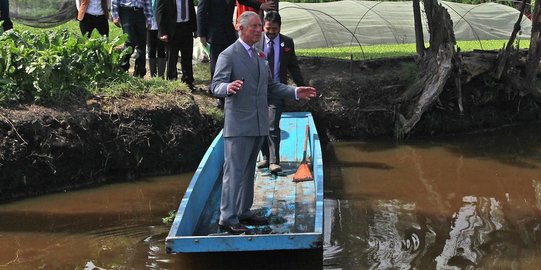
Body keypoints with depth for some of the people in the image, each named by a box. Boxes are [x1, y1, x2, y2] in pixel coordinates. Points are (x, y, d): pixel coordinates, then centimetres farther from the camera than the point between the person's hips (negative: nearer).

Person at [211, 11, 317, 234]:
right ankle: (227, 219, -3)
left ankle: (244, 213, 24)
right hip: (238, 126, -8)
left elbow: (269, 86, 23)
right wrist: (229, 87, -40)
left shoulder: (258, 56, 16)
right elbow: (216, 86, -17)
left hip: (258, 125, 8)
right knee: (234, 172, -7)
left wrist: (295, 92, 12)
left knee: (248, 172, 15)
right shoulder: (228, 56, -9)